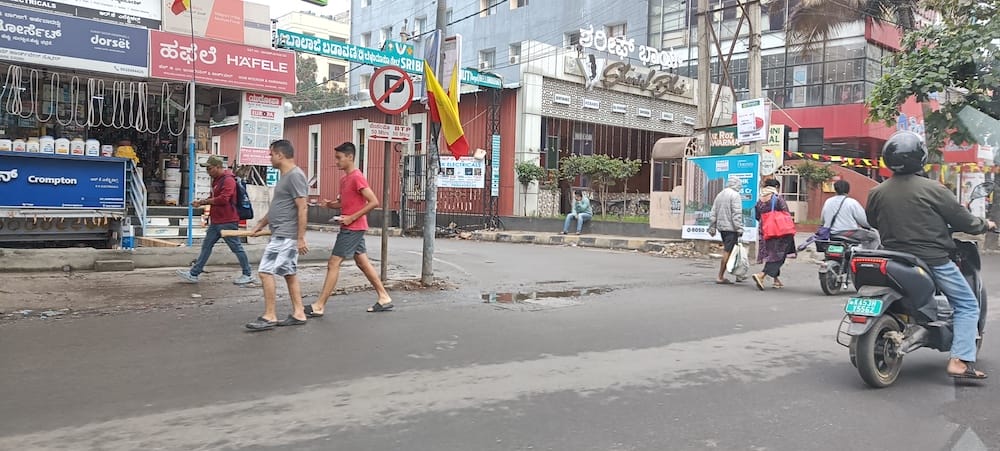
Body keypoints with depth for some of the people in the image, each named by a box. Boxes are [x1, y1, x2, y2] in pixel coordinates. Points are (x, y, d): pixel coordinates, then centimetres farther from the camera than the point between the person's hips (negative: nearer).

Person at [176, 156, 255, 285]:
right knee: (206, 246, 10)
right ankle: (193, 274, 15)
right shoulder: (217, 180, 16)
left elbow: (223, 199, -25)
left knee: (236, 247, -2)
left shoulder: (228, 180, -15)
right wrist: (201, 202, 6)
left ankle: (247, 275, 8)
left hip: (228, 222, -10)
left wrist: (205, 201, -12)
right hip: (216, 221, 10)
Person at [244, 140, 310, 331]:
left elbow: (303, 208, -20)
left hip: (285, 236, -10)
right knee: (289, 274, 12)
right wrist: (261, 223, 26)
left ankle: (270, 317, -5)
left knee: (266, 272, -10)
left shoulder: (295, 175, -16)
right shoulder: (285, 176, 16)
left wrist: (301, 238, -22)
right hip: (281, 235, 10)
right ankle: (298, 314, 16)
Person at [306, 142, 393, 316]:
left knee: (333, 264, -7)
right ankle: (384, 298, 17)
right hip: (353, 228, 10)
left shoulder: (357, 177, -15)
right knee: (363, 262, 12)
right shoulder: (345, 179, 13)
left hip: (352, 228, -10)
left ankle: (319, 306, -3)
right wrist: (331, 204, 3)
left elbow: (374, 202, -21)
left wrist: (352, 218, -21)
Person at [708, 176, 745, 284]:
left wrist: (712, 228, 19)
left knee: (727, 250, 14)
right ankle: (720, 277, -6)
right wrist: (739, 229, -16)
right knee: (728, 252, -5)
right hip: (731, 227, -8)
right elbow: (737, 214, -16)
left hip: (721, 226, 8)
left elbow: (713, 214, 16)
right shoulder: (735, 195, -8)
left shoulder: (720, 194, 16)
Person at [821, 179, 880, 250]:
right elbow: (864, 221, -6)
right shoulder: (852, 202, -10)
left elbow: (823, 220, 11)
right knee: (875, 235, 11)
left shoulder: (827, 202, 4)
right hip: (850, 234, -6)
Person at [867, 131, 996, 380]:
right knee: (967, 305, 8)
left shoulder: (876, 193, 1)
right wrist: (985, 225, 16)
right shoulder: (932, 189, -12)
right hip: (932, 259, -5)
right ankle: (960, 361, -5)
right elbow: (962, 219, -5)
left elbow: (872, 223, 16)